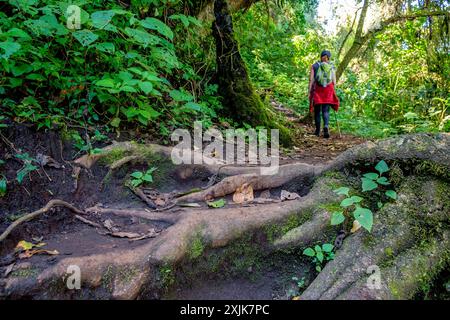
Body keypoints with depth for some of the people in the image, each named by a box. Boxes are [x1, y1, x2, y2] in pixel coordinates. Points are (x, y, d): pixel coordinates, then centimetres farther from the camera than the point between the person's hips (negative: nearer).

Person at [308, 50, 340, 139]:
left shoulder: (314, 66, 1)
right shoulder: (332, 67, 5)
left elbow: (311, 80, -4)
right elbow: (334, 82, 4)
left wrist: (309, 91, -2)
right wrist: (332, 91, 16)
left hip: (317, 91, -1)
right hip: (328, 91, 1)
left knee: (317, 111, 10)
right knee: (326, 110, 3)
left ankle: (317, 131, 16)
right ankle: (326, 126, -23)